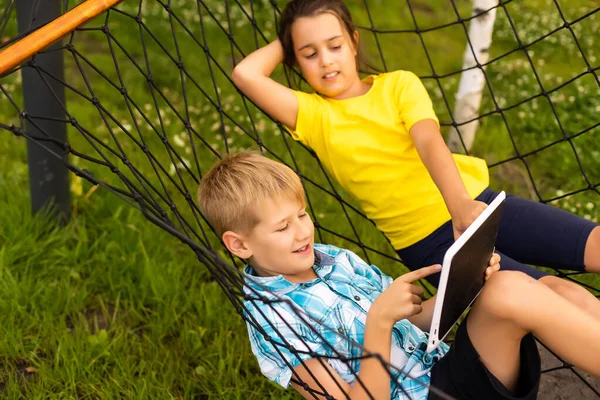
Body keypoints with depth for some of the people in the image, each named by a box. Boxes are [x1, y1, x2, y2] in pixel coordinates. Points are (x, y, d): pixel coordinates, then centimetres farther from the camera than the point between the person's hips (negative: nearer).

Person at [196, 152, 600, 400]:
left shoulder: (336, 259, 12)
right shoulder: (274, 321, -10)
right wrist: (378, 321, -26)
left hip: (446, 365, 7)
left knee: (507, 289, -22)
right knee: (512, 294, -29)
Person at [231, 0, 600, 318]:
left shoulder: (399, 84, 7)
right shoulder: (312, 114, 3)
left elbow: (429, 142, -13)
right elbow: (246, 74, -12)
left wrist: (461, 203, -31)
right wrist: (288, 41, 6)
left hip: (476, 203, 3)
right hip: (428, 243, -3)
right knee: (560, 296, -23)